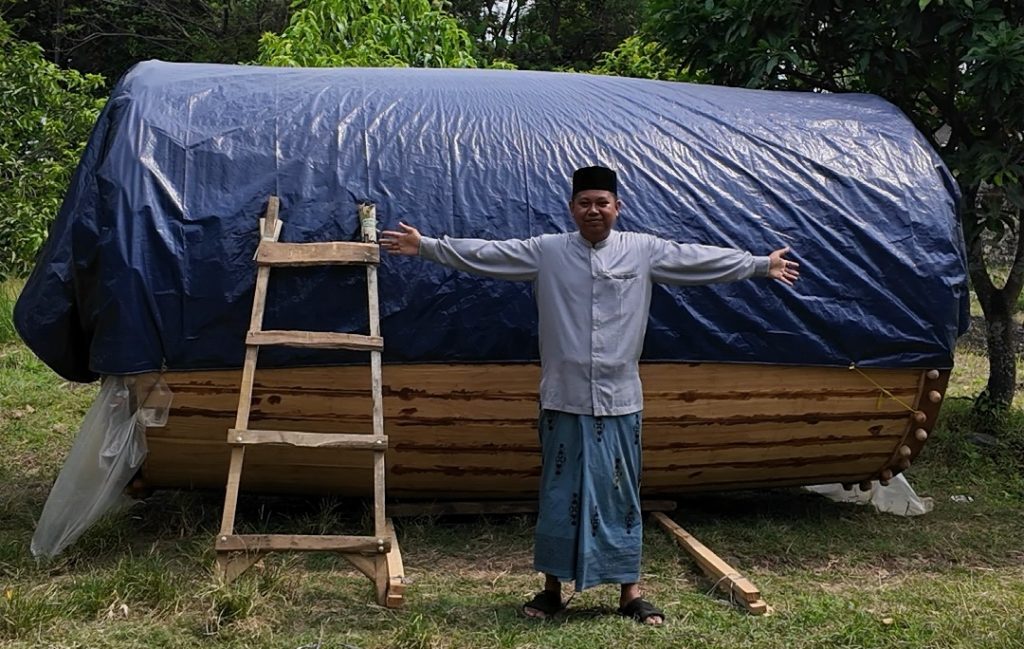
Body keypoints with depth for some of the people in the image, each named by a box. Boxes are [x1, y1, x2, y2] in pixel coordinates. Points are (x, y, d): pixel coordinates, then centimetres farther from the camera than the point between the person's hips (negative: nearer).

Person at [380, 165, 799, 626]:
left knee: (620, 494, 7)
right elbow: (484, 254, -1)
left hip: (619, 399, 0)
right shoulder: (546, 251, 0)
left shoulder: (644, 251, 2)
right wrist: (425, 246, -5)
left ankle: (630, 592, 16)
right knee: (559, 493, 7)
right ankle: (552, 588, 19)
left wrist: (761, 265, 6)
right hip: (564, 398, 0)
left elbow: (701, 259, 5)